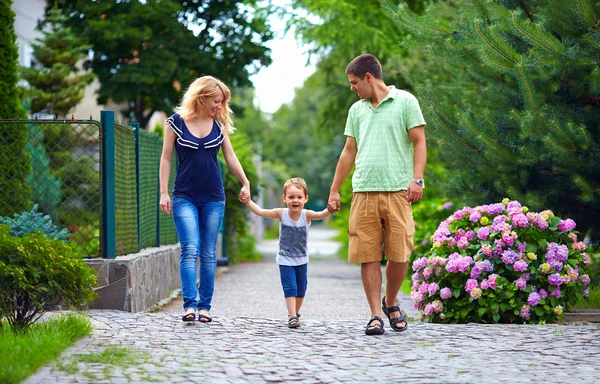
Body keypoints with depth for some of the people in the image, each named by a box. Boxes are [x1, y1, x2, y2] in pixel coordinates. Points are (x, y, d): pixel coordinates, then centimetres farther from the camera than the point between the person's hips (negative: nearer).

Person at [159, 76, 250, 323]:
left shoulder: (219, 124, 6)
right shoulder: (176, 122, -3)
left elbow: (230, 157, 14)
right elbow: (166, 159, 0)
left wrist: (245, 184, 14)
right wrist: (163, 193, -5)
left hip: (214, 199, 3)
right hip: (185, 197, -3)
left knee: (209, 254, 3)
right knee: (190, 250, -14)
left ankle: (204, 306, 8)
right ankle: (190, 305, -17)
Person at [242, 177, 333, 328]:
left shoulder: (306, 215, -18)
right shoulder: (281, 213, -14)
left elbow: (321, 215, -36)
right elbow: (260, 212, -11)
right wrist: (248, 202, -23)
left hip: (302, 260, 1)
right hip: (285, 260, -1)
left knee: (301, 289, 12)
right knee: (290, 288, -10)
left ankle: (295, 313, 33)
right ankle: (292, 316, -7)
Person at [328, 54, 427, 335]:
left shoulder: (405, 102, 4)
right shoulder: (356, 110, 18)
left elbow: (419, 143, 0)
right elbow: (349, 152, 21)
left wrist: (417, 179, -11)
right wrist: (334, 190, 17)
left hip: (397, 191, -4)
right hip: (363, 193, 4)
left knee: (399, 254, -4)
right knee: (368, 255, -2)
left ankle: (391, 303, 20)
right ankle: (375, 315, 3)